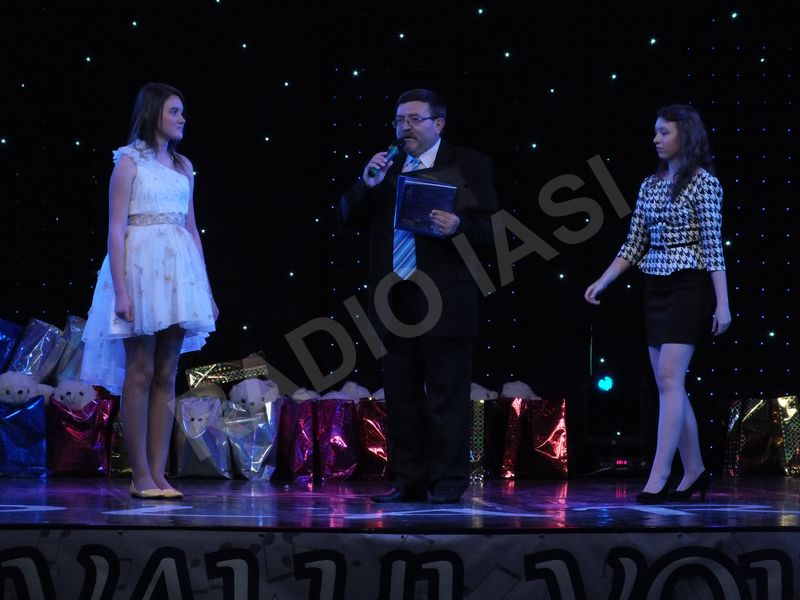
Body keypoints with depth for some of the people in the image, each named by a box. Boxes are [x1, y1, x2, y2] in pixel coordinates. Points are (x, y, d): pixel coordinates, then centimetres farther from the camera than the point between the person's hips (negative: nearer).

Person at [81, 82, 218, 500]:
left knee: (167, 375, 4)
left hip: (179, 270, 6)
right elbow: (116, 229, -7)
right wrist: (121, 289, -16)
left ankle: (159, 474, 5)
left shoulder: (182, 166, 16)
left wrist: (206, 288, 12)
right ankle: (140, 476, -4)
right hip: (140, 265, -6)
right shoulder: (129, 160, -1)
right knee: (140, 372, -6)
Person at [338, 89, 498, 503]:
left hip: (443, 302, -5)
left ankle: (448, 484, 4)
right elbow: (347, 220, 11)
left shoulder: (468, 165, 1)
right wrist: (367, 184, -6)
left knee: (447, 399, -1)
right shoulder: (385, 168, 14)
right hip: (394, 302, 5)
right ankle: (409, 482, 15)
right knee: (401, 396, 9)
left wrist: (458, 227, -24)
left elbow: (489, 229, -4)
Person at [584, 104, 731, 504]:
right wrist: (602, 282, 4)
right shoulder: (649, 185, 13)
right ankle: (694, 473, 17)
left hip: (688, 289, -7)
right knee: (670, 385, 7)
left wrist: (722, 304, -14)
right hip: (654, 290, 7)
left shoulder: (703, 182, -7)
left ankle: (658, 478, -17)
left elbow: (713, 246, -11)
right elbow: (634, 245, 14)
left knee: (669, 380, -14)